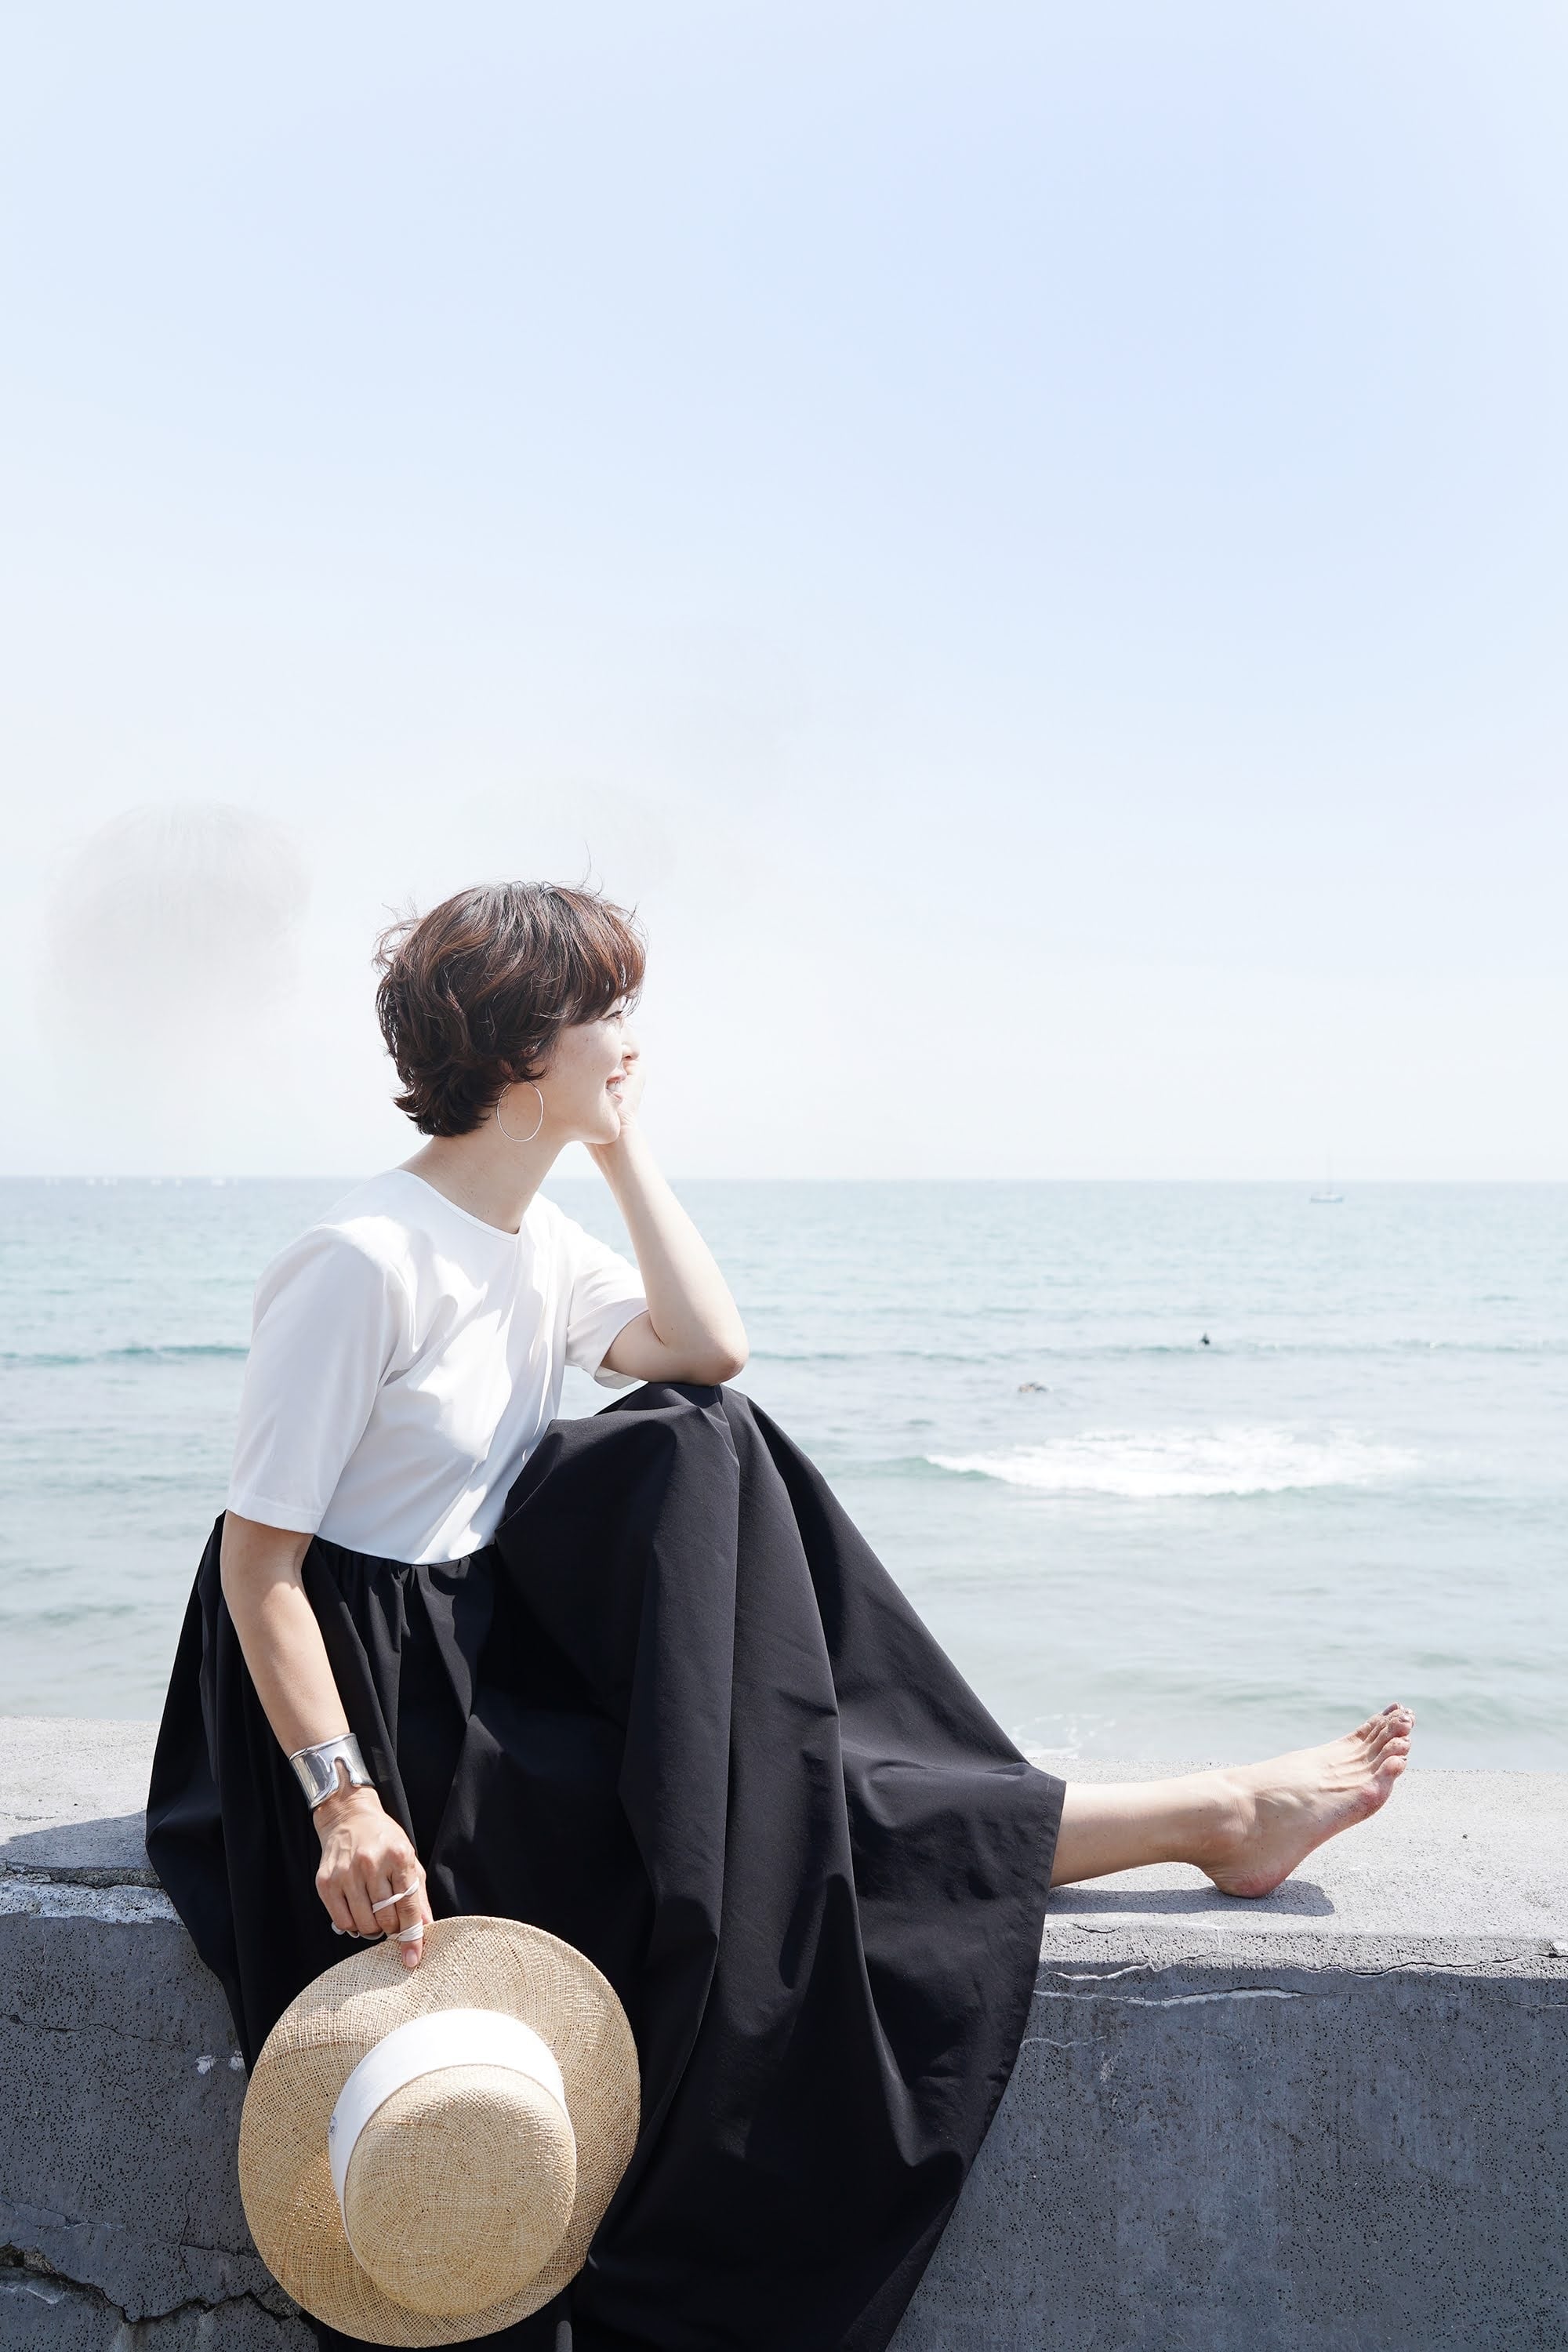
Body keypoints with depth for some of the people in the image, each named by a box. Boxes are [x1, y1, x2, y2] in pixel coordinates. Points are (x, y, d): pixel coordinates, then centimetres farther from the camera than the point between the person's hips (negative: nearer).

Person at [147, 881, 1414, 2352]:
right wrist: (344, 1803, -29)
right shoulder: (364, 1263, -22)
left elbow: (707, 1349, -7)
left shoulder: (534, 1236, 5)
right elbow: (257, 1559, -21)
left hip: (492, 1647, 8)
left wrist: (624, 1153, -5)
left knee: (697, 1451, -13)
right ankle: (1194, 1820, -4)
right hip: (378, 1691, -8)